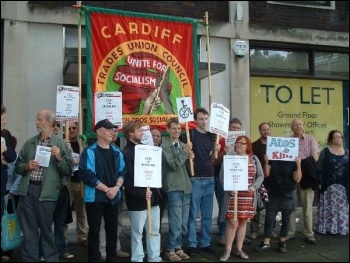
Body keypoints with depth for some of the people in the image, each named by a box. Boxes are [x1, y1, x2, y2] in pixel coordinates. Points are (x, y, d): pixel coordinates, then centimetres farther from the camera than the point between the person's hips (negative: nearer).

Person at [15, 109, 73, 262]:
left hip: (46, 191, -4)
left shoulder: (59, 143, 0)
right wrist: (26, 166, -4)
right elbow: (17, 166, 16)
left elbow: (68, 170, -3)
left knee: (46, 229, 6)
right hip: (27, 190, 4)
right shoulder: (29, 143, 13)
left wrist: (59, 158, -18)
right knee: (29, 229, 9)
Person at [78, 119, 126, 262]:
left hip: (113, 197, 5)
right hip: (95, 197, -5)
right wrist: (106, 189, -15)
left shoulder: (117, 152, 10)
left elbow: (122, 172, 9)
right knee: (94, 231, 3)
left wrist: (116, 187, -9)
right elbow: (86, 175, -15)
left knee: (113, 231, 11)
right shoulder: (90, 152, -7)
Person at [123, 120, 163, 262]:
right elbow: (128, 179, -18)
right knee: (137, 233, 5)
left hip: (152, 195, 8)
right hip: (138, 199, -7)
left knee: (155, 231, 13)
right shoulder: (126, 153, -11)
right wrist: (141, 193, -24)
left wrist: (156, 191, 11)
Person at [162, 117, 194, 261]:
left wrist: (190, 159, -3)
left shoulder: (183, 145, 12)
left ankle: (178, 248, 25)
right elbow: (174, 165, -16)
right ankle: (170, 250, 11)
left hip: (186, 187, 7)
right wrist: (185, 151, -16)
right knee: (176, 223, -6)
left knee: (183, 224, 12)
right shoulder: (164, 146, -7)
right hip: (174, 188, -6)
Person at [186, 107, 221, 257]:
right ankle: (192, 244, 9)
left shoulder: (211, 136, 12)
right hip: (195, 179, -5)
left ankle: (205, 243, 20)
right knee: (193, 214, 0)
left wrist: (216, 151, -1)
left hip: (209, 179, 6)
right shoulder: (190, 134, -4)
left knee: (207, 215, 10)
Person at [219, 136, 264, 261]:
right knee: (233, 223, -5)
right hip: (233, 196, -3)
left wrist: (254, 186, -12)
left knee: (243, 222, 10)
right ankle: (227, 251, 5)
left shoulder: (254, 159, 7)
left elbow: (260, 176, 6)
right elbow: (222, 176, -2)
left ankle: (239, 249, 21)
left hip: (248, 197, 3)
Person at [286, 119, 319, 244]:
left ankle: (309, 234, 7)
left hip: (306, 175, -1)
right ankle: (290, 232, 12)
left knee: (307, 206, 1)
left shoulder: (310, 139, 5)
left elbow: (315, 156, -2)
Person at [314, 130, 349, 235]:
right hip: (329, 185, -3)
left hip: (343, 186, 4)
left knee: (342, 207, 7)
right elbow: (319, 167, -4)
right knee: (328, 207, -1)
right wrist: (319, 182, -12)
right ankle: (326, 228, 6)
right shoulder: (325, 151, -1)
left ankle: (341, 228, 16)